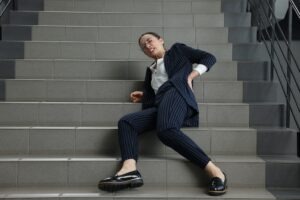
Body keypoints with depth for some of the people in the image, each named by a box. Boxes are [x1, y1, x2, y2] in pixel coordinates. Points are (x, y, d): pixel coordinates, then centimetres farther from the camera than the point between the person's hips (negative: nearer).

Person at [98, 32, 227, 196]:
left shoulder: (177, 50, 25)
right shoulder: (150, 70, 37)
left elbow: (209, 58, 17)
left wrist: (190, 76, 4)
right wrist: (143, 96, 14)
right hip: (160, 105, 6)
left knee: (166, 130, -38)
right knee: (126, 122, -21)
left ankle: (214, 170, -37)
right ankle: (129, 170, -44)